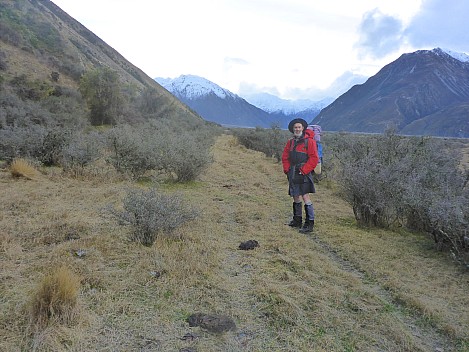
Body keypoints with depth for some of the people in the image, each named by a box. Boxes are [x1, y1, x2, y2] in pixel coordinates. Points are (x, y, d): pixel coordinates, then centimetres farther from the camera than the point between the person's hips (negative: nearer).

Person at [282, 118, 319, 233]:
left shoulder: (309, 141, -8)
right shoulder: (290, 142, 12)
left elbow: (314, 158, -12)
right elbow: (285, 157, 19)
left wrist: (303, 171, -15)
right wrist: (287, 170, 7)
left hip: (304, 173, -7)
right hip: (293, 174, 7)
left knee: (305, 197, -12)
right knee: (296, 197, 14)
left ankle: (309, 224, -7)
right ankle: (297, 220, 27)